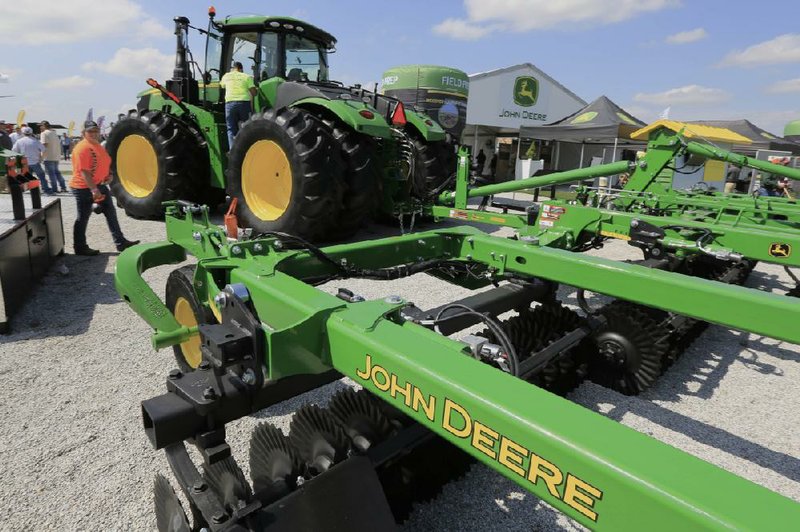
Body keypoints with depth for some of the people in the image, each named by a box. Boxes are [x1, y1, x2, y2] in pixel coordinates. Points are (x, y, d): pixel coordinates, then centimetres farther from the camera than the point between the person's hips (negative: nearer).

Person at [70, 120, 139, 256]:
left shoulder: (98, 146, 12)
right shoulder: (82, 148, -18)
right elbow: (84, 171, -24)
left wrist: (108, 175, 5)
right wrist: (93, 189, -29)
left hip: (100, 185, 9)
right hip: (84, 188, -9)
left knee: (111, 213, 9)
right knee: (83, 218, 2)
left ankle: (120, 243, 15)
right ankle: (80, 248, 14)